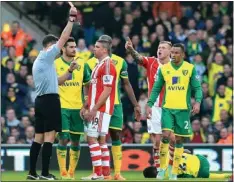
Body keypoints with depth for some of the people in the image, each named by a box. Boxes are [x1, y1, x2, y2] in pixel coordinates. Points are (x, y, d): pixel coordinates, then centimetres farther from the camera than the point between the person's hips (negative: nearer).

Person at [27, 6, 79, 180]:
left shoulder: (39, 60, 22)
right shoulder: (47, 55, -6)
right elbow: (64, 38, -10)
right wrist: (72, 19, -5)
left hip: (41, 100, 9)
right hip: (50, 100, -9)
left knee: (39, 137, 8)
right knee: (49, 136, -9)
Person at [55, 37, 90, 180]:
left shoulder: (82, 64, 8)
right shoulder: (56, 64, -2)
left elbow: (86, 85, 14)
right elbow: (56, 82, -15)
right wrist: (70, 69, -26)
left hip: (77, 108, 3)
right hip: (62, 107, -3)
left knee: (75, 141, 6)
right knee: (63, 139, -9)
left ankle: (72, 173, 14)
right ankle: (63, 173, -4)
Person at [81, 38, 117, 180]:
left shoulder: (107, 65, -13)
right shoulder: (100, 65, 19)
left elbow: (106, 91, -18)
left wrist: (94, 109, -20)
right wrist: (86, 107, 16)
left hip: (101, 109, -10)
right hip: (97, 108, 10)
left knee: (92, 138, -11)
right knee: (101, 140, 9)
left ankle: (98, 173, -11)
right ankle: (106, 172, 10)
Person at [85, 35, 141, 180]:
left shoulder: (120, 62, 4)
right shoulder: (92, 62, 2)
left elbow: (127, 84, 9)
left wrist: (136, 105, 5)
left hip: (115, 104, 1)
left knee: (116, 136, 0)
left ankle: (118, 172, 1)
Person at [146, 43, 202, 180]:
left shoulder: (190, 68, -1)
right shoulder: (164, 69, 5)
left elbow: (197, 88, -1)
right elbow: (156, 89, 10)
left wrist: (198, 102, -18)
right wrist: (150, 104, 2)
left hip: (183, 109, -1)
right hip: (167, 108, 1)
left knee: (179, 139, 4)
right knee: (166, 135, -14)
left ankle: (174, 172, 12)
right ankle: (162, 167, -1)